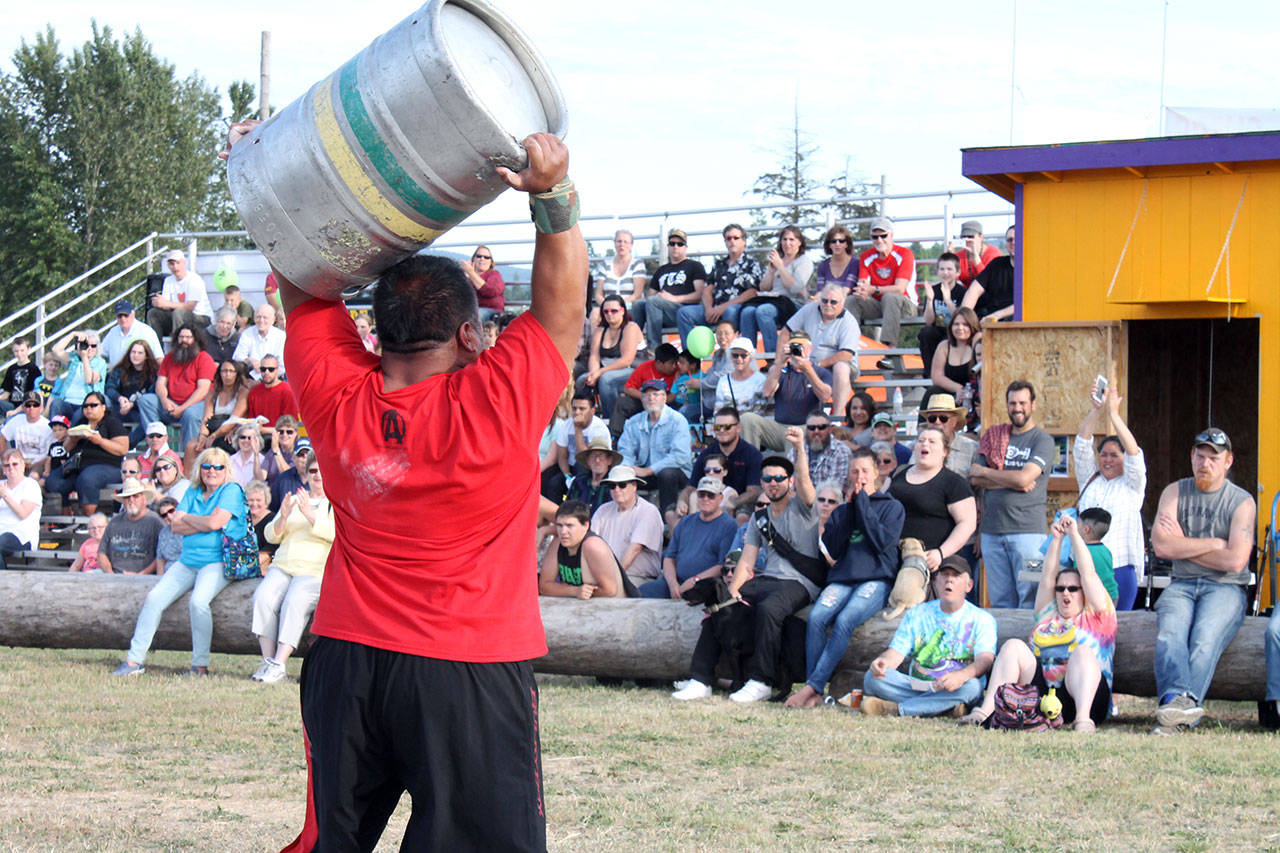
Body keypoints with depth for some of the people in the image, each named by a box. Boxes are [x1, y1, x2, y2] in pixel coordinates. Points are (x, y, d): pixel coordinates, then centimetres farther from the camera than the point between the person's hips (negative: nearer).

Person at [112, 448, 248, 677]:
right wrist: (204, 525, -9)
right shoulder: (193, 492, 17)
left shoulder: (231, 491, -2)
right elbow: (176, 526, 6)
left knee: (198, 600, -32)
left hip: (218, 562, -7)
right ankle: (135, 660, -5)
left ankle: (200, 665, -23)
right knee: (154, 598, -9)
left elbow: (214, 522, -16)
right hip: (187, 562, 7)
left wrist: (188, 518, 2)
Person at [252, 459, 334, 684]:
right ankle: (268, 659, -25)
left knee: (294, 602, -32)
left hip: (315, 569, -4)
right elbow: (271, 536, 18)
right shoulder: (294, 499, 25)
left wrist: (310, 515, -19)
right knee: (263, 597, -26)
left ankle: (279, 664, -34)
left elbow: (335, 533, -10)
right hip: (283, 566, 5)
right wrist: (283, 518, -2)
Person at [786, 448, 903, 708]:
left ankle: (812, 687, -35)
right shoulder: (841, 512, 22)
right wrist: (851, 508, 4)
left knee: (845, 620, -32)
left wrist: (862, 502, -1)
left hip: (876, 580, -4)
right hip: (841, 579, 4)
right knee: (817, 617, -27)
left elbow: (882, 541, -6)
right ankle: (814, 695, -32)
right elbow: (832, 549, 7)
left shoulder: (892, 507, 11)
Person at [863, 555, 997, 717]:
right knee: (873, 678, -23)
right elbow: (896, 652, 4)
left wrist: (961, 676, -36)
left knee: (972, 686, -38)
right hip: (916, 685, 2)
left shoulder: (981, 619, 4)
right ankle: (946, 707, -31)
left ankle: (895, 709, -33)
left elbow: (985, 660, -12)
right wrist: (883, 661, -23)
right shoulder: (916, 614, 14)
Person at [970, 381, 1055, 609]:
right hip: (991, 529, 4)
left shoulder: (1043, 440, 1)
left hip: (1027, 530, -4)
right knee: (999, 600, 5)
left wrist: (984, 472, 0)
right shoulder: (994, 436, 15)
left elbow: (1024, 478, -12)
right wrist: (1014, 482, -7)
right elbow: (975, 479, 6)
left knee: (1029, 599, -9)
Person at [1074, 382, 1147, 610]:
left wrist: (1114, 413, -15)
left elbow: (1133, 452, -7)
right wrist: (1095, 410, -8)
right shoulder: (1089, 480, 17)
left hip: (1120, 568, -2)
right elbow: (1082, 447, 6)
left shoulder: (1132, 484, 9)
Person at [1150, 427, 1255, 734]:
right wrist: (1214, 544, -4)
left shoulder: (1242, 502, 4)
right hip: (1181, 585, 2)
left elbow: (1234, 560, -9)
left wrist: (1182, 545, -2)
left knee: (1205, 640, -31)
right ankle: (1178, 699, -55)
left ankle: (1173, 716, -49)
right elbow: (1161, 545, -2)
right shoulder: (1175, 493, 12)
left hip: (1225, 587, -2)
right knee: (1169, 634, -30)